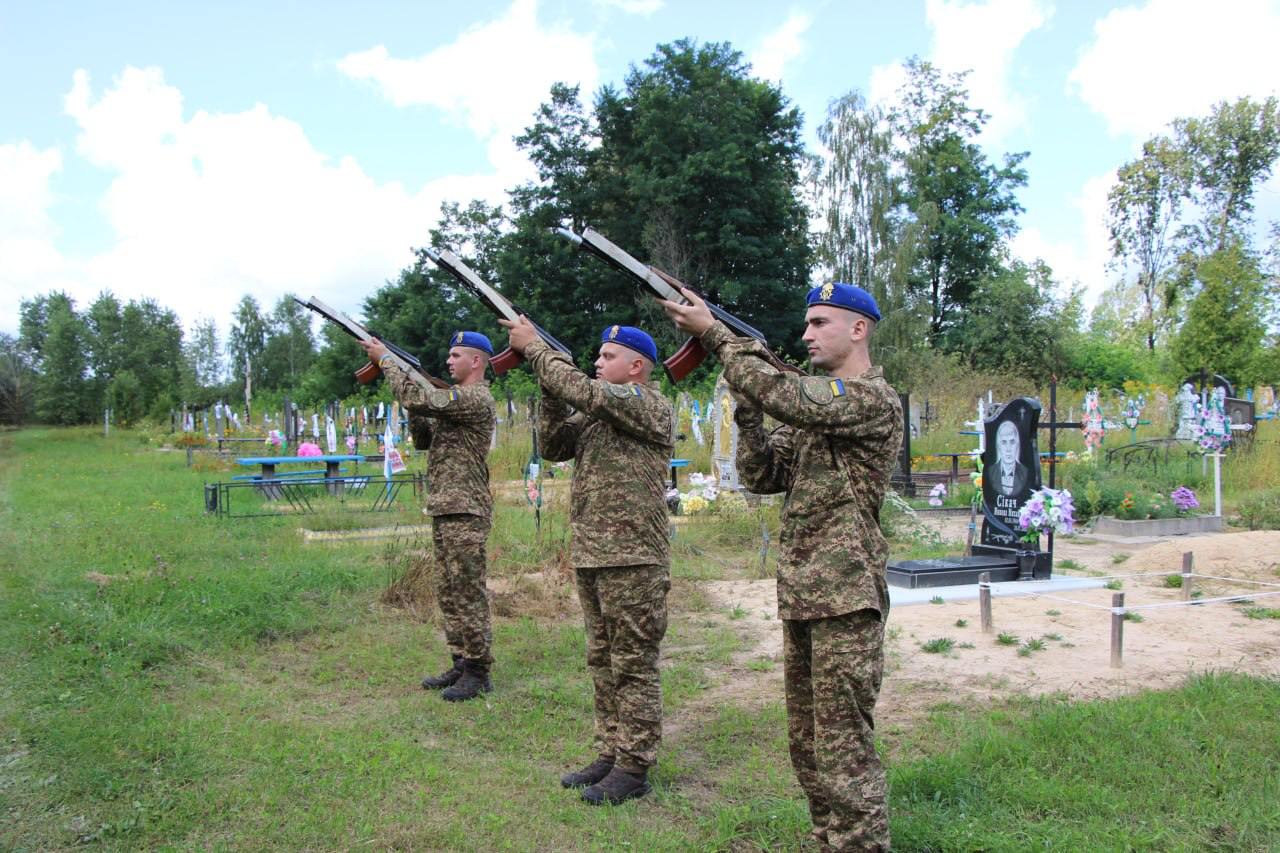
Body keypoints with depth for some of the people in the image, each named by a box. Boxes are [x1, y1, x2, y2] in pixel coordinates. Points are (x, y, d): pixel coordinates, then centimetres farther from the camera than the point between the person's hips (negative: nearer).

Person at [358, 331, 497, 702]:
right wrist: (416, 409, 3)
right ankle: (462, 663, 22)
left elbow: (418, 399, -21)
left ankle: (478, 672, 3)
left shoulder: (476, 399, -13)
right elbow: (423, 439, 21)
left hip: (465, 512, -10)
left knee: (468, 594, -4)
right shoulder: (456, 399, 19)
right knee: (450, 594, 14)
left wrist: (385, 359, -11)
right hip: (444, 510, 10)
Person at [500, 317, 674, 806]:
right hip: (590, 557, 9)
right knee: (603, 662, 15)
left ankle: (634, 768, 7)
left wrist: (533, 347, -11)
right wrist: (549, 387, 0)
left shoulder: (650, 406, -9)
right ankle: (610, 755, 25)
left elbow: (584, 390, -20)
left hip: (631, 559, -9)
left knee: (632, 665, -1)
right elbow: (554, 447, 11)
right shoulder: (596, 413, 18)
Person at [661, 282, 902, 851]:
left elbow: (783, 395, -24)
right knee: (806, 740, 16)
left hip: (845, 596, -9)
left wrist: (713, 333, -15)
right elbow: (762, 476, 10)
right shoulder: (812, 403, 17)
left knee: (843, 743, -5)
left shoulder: (874, 398, -10)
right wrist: (748, 405, -3)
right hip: (800, 595, 9)